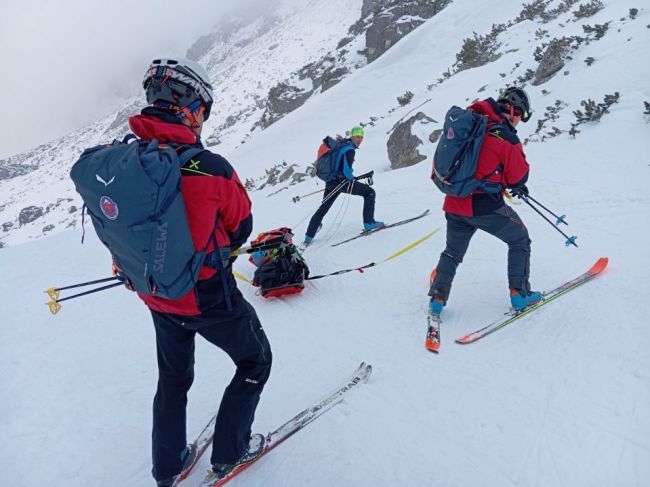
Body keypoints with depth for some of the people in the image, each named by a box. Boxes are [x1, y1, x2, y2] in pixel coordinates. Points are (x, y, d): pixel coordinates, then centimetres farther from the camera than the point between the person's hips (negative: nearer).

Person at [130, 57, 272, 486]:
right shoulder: (210, 167, -27)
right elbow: (241, 228, -11)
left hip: (156, 297, 6)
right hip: (209, 298, -6)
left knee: (173, 378, 28)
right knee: (255, 362, 21)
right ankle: (229, 452, 32)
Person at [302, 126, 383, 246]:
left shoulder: (341, 145, 15)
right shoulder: (349, 149, -14)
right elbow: (347, 170, -23)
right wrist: (352, 180, -3)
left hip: (330, 181, 9)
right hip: (341, 182, -9)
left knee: (323, 208, 17)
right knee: (370, 192, 3)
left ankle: (308, 237, 20)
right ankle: (368, 223, -3)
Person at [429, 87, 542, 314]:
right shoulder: (507, 138, -14)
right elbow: (519, 177, -8)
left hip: (455, 203, 6)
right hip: (485, 206, -5)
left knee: (453, 251, 23)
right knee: (520, 240, 18)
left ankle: (437, 299, 21)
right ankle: (519, 294, 19)